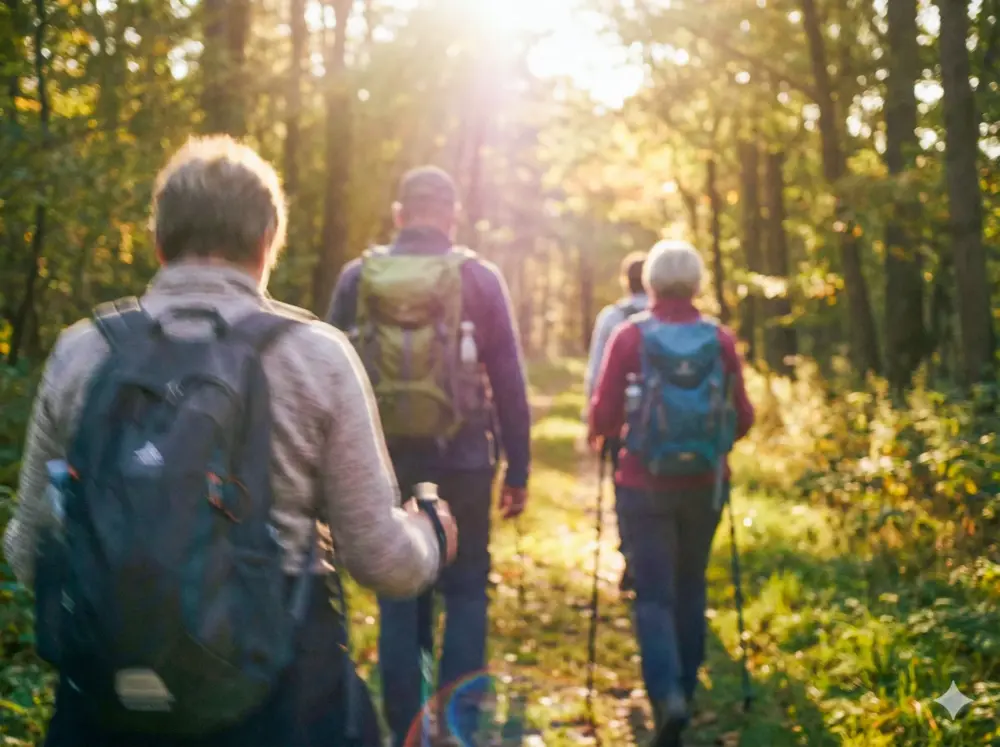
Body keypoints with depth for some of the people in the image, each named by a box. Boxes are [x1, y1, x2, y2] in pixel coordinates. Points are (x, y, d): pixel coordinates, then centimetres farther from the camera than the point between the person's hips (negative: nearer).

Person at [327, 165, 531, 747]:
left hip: (384, 463, 1)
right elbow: (509, 381, -1)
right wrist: (518, 469, 4)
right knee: (466, 593, 10)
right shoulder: (478, 278, -2)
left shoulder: (357, 278, 2)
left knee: (398, 598, 11)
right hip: (462, 462, -1)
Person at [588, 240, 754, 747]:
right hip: (704, 486, 2)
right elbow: (743, 418, 0)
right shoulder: (721, 340, -4)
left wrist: (597, 436, 13)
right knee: (690, 588, 18)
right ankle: (684, 691, 27)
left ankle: (667, 693, -19)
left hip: (644, 486, -2)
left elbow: (603, 415, -9)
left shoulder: (630, 337, -9)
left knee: (653, 594, 2)